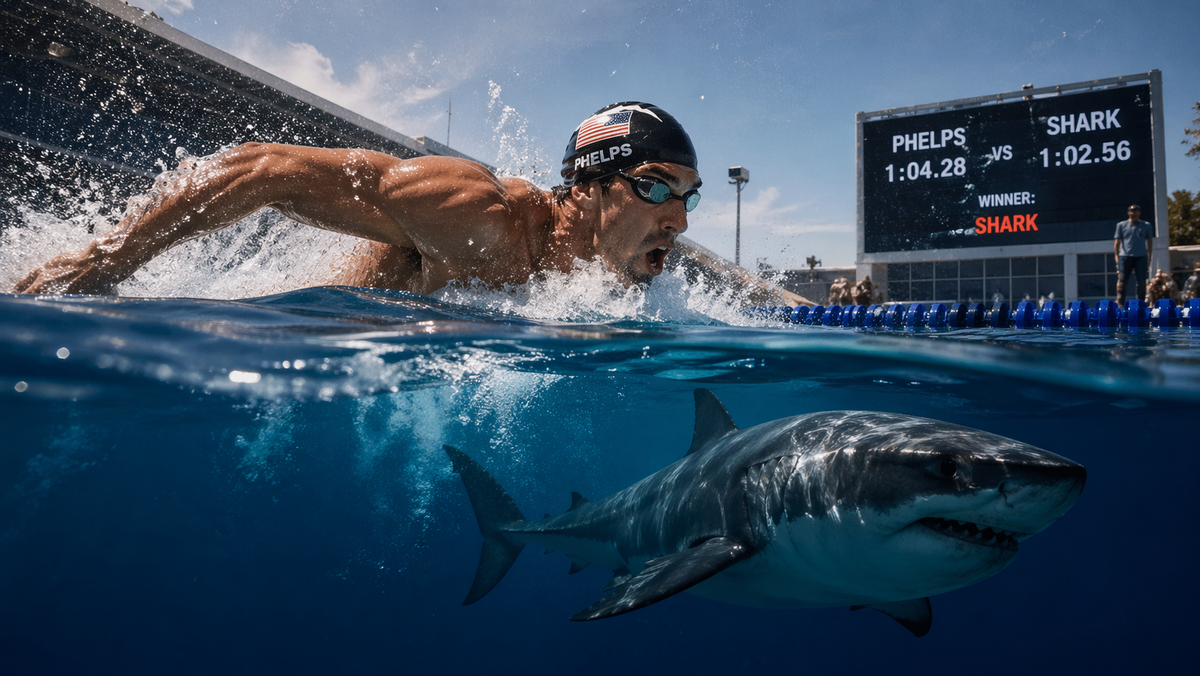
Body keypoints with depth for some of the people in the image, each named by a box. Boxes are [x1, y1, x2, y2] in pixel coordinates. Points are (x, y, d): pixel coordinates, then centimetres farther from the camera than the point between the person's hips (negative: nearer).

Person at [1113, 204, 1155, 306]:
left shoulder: (1146, 226, 12)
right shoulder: (1121, 225, 10)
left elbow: (1150, 241, 12)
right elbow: (1117, 241, 9)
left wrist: (1149, 257, 5)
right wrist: (1116, 255, 0)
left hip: (1141, 256, 1)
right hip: (1125, 256, -1)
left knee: (1142, 280, 0)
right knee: (1122, 280, -5)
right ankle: (1120, 304, -2)